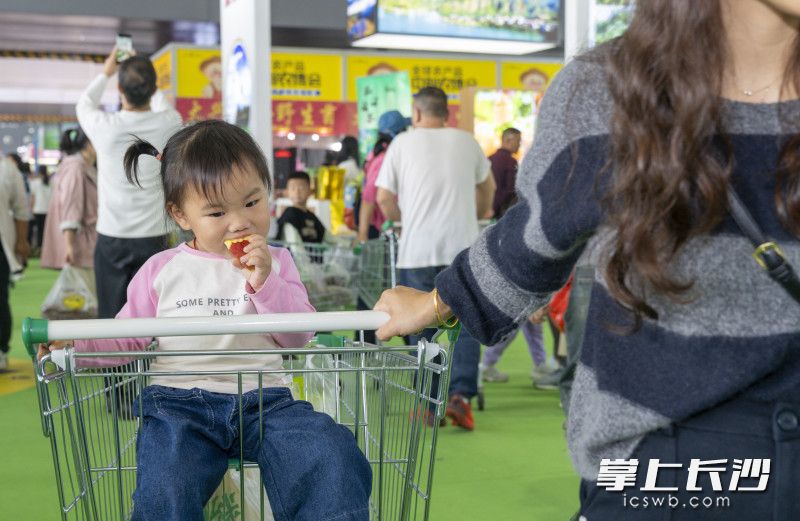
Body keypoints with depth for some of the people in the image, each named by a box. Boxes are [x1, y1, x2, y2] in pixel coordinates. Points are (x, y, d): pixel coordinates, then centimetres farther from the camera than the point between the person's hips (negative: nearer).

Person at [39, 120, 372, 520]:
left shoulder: (275, 263, 13)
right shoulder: (162, 270, 12)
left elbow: (299, 336, 5)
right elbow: (125, 338, 16)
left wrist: (265, 284, -10)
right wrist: (75, 344, -3)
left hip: (263, 400, 1)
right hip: (179, 402, -1)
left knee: (333, 457, -24)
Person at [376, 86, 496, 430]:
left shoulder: (403, 143, 3)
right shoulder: (466, 141, 10)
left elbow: (384, 197, 1)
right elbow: (487, 188, 25)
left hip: (417, 250, -1)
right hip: (463, 247, 1)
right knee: (467, 324, 6)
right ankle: (460, 394, -7)